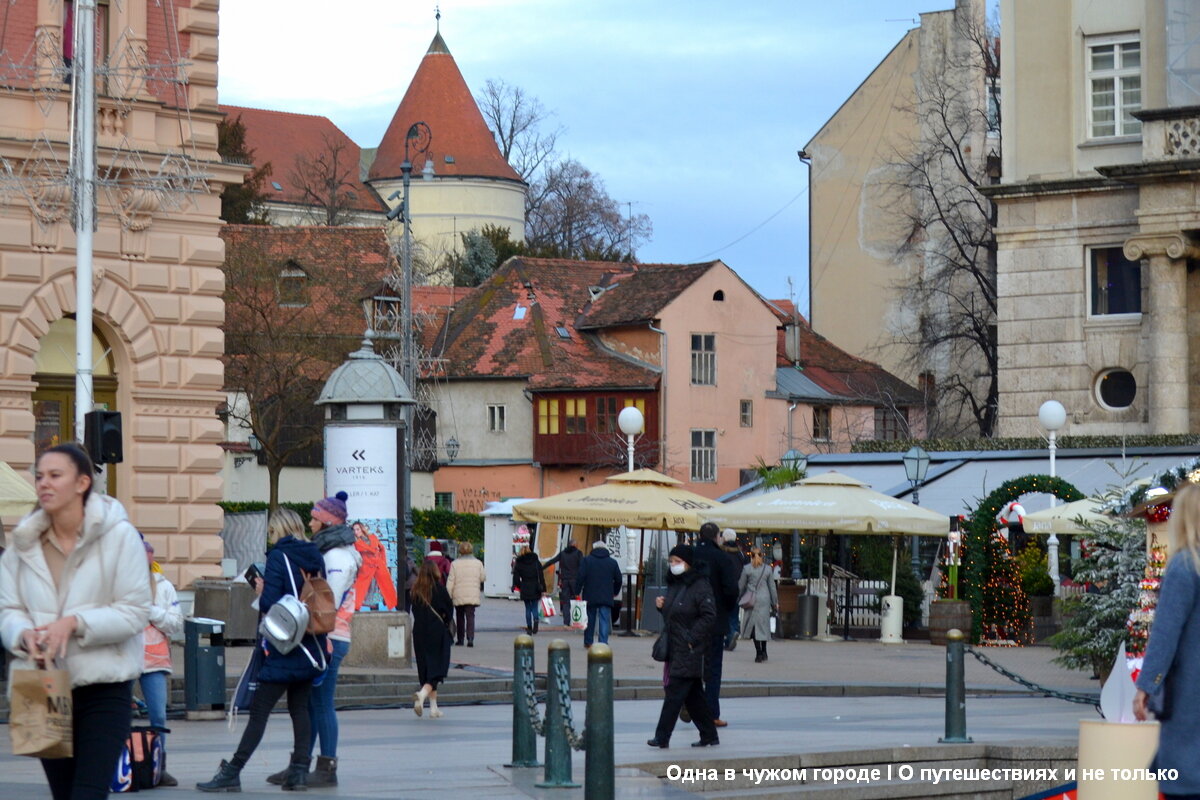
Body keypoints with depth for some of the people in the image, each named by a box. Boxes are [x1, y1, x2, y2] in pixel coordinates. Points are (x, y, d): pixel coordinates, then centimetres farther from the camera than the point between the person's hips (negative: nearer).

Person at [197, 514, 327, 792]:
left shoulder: (279, 556, -10)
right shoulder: (315, 557, 8)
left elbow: (269, 603, -16)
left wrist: (261, 590, 3)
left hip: (284, 649, -6)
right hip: (311, 647, 6)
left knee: (259, 710, -6)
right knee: (299, 708, 11)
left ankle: (232, 772, -6)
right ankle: (299, 770, 5)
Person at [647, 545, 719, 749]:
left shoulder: (700, 586, -13)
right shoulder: (674, 584, 14)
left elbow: (709, 616, -18)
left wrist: (692, 639, -20)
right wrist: (661, 605, 4)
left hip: (689, 650, -9)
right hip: (674, 647, 9)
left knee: (675, 693, -9)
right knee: (693, 694, 12)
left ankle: (662, 737, -7)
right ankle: (709, 735, 20)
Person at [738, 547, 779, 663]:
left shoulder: (747, 569, -2)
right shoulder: (767, 568, 3)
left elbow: (741, 586, 2)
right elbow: (772, 586, 7)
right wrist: (775, 602, 14)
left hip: (752, 600, -2)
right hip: (765, 599, 2)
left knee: (753, 624, 1)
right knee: (763, 625, 10)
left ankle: (759, 652, -7)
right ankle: (763, 652, 11)